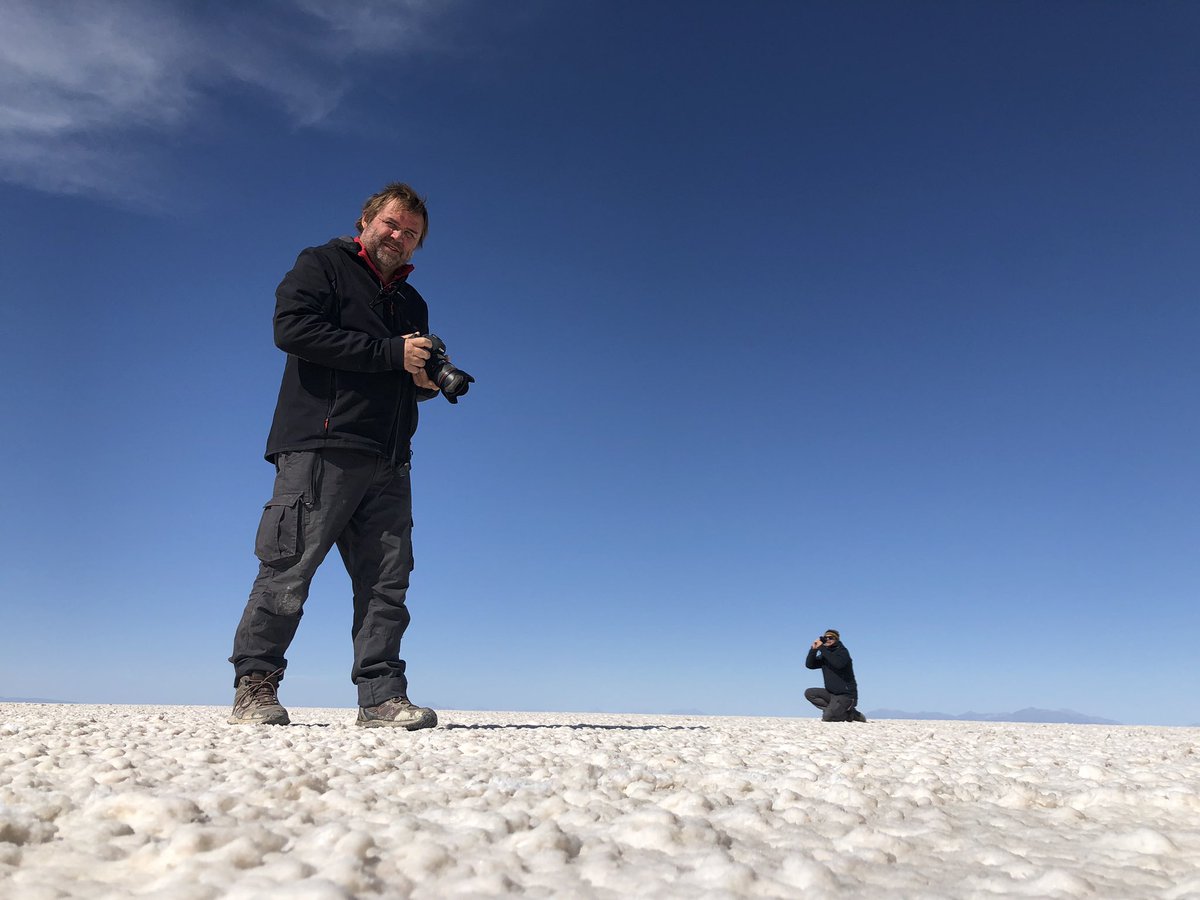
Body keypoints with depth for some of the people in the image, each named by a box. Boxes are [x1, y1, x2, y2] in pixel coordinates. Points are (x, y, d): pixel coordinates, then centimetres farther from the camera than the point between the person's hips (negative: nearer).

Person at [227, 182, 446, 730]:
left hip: (388, 462, 6)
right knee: (288, 572, -6)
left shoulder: (413, 303, 28)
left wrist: (428, 381, 6)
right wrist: (392, 354, -12)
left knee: (387, 581, 0)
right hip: (320, 445, -6)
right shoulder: (322, 265, 9)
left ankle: (382, 698, 4)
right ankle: (254, 688, 6)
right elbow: (292, 328, -10)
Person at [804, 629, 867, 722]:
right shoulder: (825, 655, 10)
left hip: (846, 695, -8)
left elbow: (839, 663, -33)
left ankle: (851, 714, 4)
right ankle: (832, 709, -4)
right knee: (809, 693, -5)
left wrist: (821, 648, -30)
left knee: (827, 718, -20)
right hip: (831, 693, 8)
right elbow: (809, 665, 2)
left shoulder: (842, 651, -10)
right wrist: (814, 649, -13)